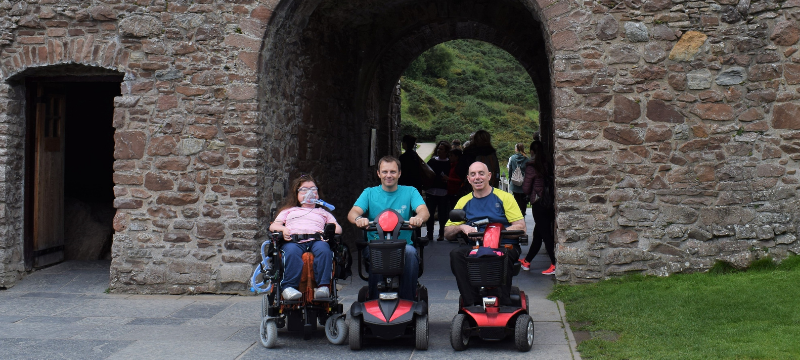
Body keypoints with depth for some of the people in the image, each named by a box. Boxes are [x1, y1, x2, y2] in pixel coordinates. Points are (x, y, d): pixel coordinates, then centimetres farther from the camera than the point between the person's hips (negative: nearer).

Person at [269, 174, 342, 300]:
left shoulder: (323, 212, 36)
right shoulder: (289, 210, 36)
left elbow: (338, 228, 23)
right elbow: (273, 226, 23)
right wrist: (283, 229, -2)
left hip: (316, 240, 1)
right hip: (293, 240, 0)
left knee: (324, 249, -36)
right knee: (292, 252, -38)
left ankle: (323, 286, -40)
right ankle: (288, 286, -42)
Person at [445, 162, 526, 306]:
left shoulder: (504, 197, 9)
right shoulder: (464, 202, 18)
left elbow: (521, 227, 0)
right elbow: (447, 233, 16)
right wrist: (461, 227, -6)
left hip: (505, 246, -3)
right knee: (456, 254, -29)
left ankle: (503, 305, -30)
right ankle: (472, 304, -29)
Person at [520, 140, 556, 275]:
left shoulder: (531, 167, -12)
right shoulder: (548, 166, 4)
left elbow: (526, 189, -9)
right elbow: (552, 184, 9)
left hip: (538, 204, -6)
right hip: (549, 203, 6)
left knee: (545, 235, -2)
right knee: (537, 234, 15)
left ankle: (555, 265, -5)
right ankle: (527, 261, 28)